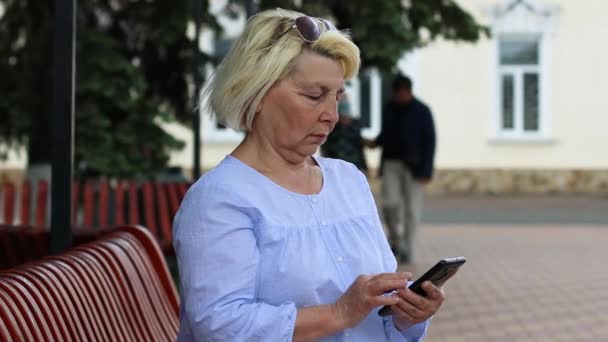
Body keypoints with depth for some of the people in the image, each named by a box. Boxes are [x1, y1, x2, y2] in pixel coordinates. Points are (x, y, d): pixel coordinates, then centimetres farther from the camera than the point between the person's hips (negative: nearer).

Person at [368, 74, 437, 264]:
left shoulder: (422, 111, -4)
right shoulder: (388, 108, 7)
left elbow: (430, 140, -4)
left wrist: (426, 170, -10)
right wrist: (375, 142, -1)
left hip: (413, 165, -3)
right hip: (391, 163, 3)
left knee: (411, 208, -2)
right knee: (389, 202, -11)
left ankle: (406, 249, 9)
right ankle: (395, 237, 12)